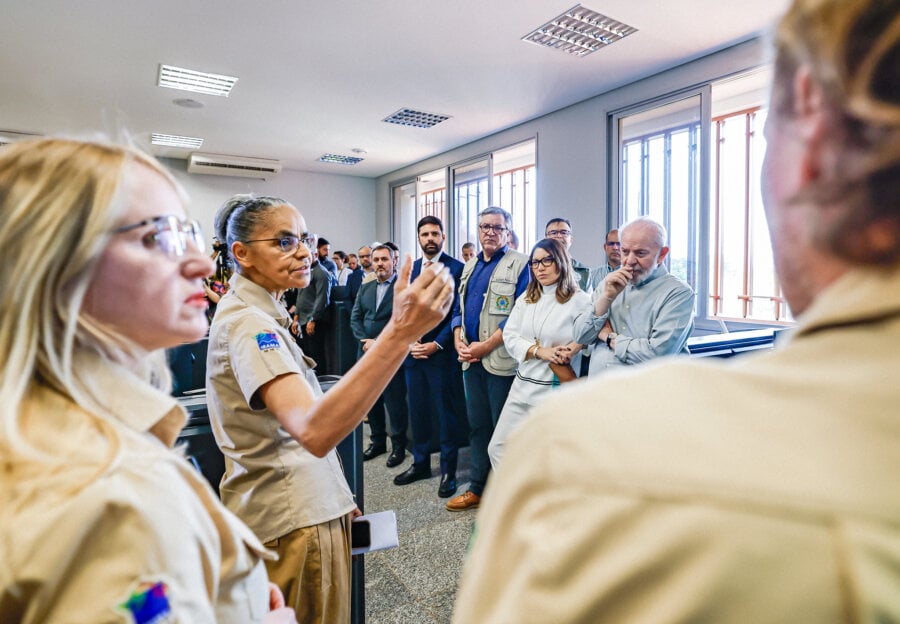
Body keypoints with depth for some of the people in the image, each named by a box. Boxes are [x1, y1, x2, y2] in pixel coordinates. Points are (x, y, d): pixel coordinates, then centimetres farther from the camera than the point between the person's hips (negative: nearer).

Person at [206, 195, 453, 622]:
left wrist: (330, 495, 19)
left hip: (307, 504, 10)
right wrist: (401, 332, -48)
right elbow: (314, 431, -41)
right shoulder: (247, 323, -24)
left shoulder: (257, 312, 9)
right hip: (292, 522, -10)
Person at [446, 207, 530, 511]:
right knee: (477, 425, 15)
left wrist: (485, 346, -17)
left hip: (500, 359, -6)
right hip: (471, 359, 7)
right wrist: (459, 340, 0)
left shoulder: (519, 264, -6)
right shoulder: (470, 266, 16)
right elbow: (459, 307, 18)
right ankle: (477, 489, 27)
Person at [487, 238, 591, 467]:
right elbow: (510, 337, 1)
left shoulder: (580, 301, -8)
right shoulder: (525, 299, 10)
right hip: (522, 386, 6)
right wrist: (540, 352, -12)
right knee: (498, 448, 8)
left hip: (555, 390, -5)